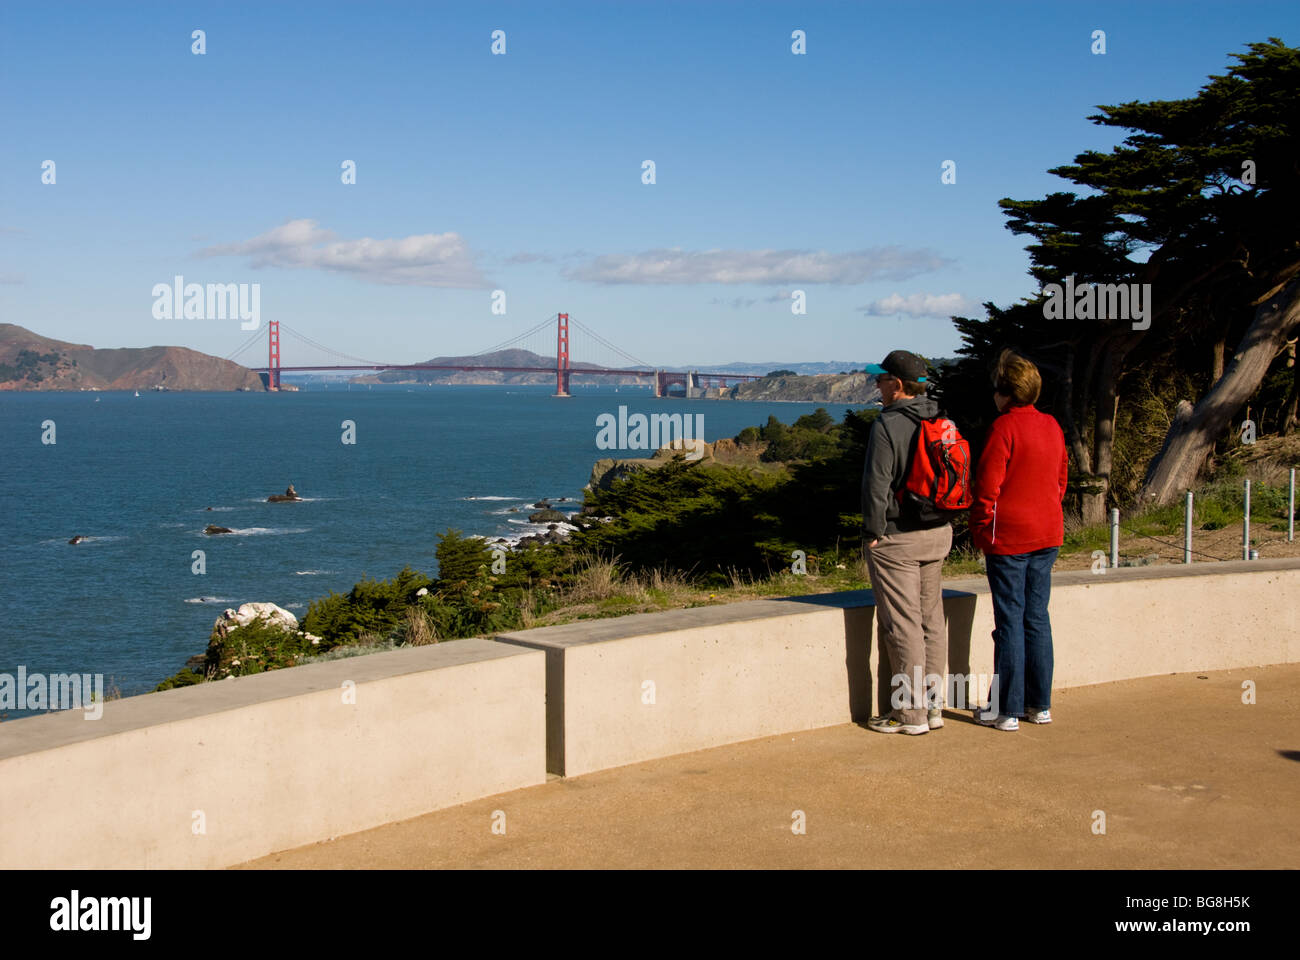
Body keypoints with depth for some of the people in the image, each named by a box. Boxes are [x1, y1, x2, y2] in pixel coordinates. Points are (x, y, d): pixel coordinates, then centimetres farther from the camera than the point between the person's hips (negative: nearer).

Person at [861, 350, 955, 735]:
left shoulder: (888, 425, -15)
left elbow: (877, 484, -18)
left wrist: (873, 533, -10)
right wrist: (940, 520, 17)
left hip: (896, 538, -8)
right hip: (938, 534, 8)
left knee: (902, 624, -3)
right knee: (931, 619, 13)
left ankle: (910, 713, 1)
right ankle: (932, 706, 18)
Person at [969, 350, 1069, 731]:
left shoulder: (1004, 427, -14)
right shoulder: (1052, 426, 8)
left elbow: (988, 485, -14)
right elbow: (1061, 478, 15)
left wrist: (980, 531, -4)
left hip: (1008, 538, -7)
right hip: (1047, 536, 7)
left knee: (1009, 621, -2)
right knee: (1037, 618, 12)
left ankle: (1007, 710, 3)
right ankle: (1040, 704, 17)